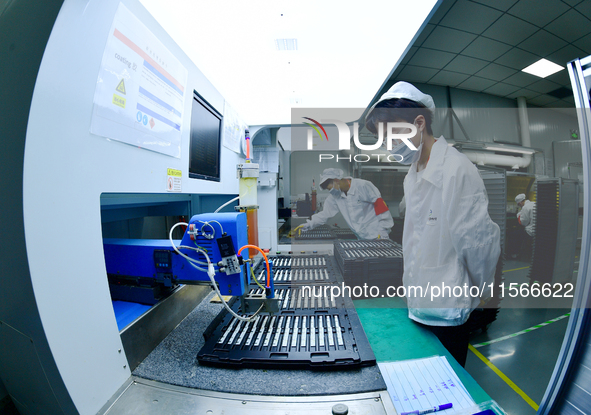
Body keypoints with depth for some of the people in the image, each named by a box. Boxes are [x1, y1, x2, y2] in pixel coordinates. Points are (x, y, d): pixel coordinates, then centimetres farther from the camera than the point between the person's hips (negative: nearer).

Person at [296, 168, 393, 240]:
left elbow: (381, 205, -15)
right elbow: (325, 214, 8)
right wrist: (307, 226, 1)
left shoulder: (363, 186, -15)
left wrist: (383, 231, -17)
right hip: (362, 237, 6)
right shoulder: (335, 196, 4)